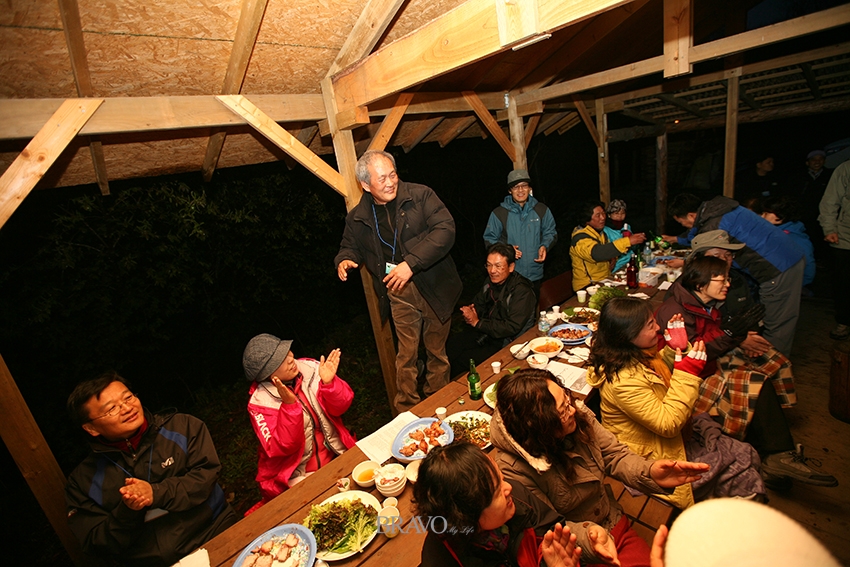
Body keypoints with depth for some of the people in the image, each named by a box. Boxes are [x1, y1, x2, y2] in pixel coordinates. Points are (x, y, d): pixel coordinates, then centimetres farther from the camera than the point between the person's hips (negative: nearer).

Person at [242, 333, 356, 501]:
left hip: (338, 456, 4)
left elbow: (340, 407, -7)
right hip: (297, 477, -3)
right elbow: (283, 447, -19)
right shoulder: (260, 402, -12)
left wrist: (328, 383, -26)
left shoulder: (310, 368, -6)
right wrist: (289, 405, -31)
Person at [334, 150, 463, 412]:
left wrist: (411, 263, -27)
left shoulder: (421, 196, -7)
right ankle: (406, 410, 28)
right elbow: (351, 246, 19)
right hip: (399, 294, 1)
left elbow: (445, 229, -19)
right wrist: (345, 260, -7)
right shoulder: (357, 218, 3)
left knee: (437, 349, 15)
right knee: (407, 354, 7)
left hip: (435, 287, -1)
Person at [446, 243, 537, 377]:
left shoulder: (522, 291, -22)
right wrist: (471, 312, -9)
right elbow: (479, 302, 17)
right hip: (485, 332, 8)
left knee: (462, 361, -18)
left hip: (506, 342, -7)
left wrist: (477, 322, -21)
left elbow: (512, 327, -27)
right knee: (450, 344, -7)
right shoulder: (491, 281, 1)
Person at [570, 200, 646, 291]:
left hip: (604, 280, 9)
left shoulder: (600, 232, 12)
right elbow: (596, 253, -38)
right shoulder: (580, 238, -19)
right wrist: (627, 241, -39)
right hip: (588, 286, -9)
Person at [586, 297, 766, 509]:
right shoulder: (623, 380, -35)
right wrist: (687, 374, -28)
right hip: (654, 454, -8)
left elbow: (662, 371, 16)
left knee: (747, 456, 10)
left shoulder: (637, 354, -7)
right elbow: (668, 425, -29)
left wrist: (678, 350, -3)